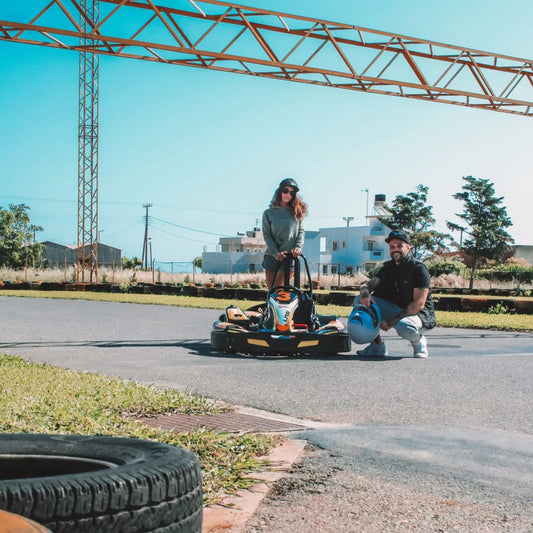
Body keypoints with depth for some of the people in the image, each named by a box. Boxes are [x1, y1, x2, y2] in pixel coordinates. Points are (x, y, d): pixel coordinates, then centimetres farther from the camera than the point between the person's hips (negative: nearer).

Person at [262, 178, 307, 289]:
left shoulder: (297, 212, 10)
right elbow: (267, 236, 0)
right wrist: (276, 253, -14)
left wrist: (298, 246, -16)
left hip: (290, 256, -1)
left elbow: (301, 231, 4)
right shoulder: (269, 213, 6)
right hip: (272, 256, 1)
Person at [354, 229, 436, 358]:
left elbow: (419, 304, -20)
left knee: (403, 327, -42)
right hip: (395, 310, 6)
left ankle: (419, 341, -4)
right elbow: (368, 285, 3)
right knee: (360, 300, -8)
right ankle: (377, 345, -5)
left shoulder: (418, 268, -13)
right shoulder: (388, 267, 8)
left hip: (419, 314, -6)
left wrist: (392, 322, -25)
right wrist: (365, 293, -24)